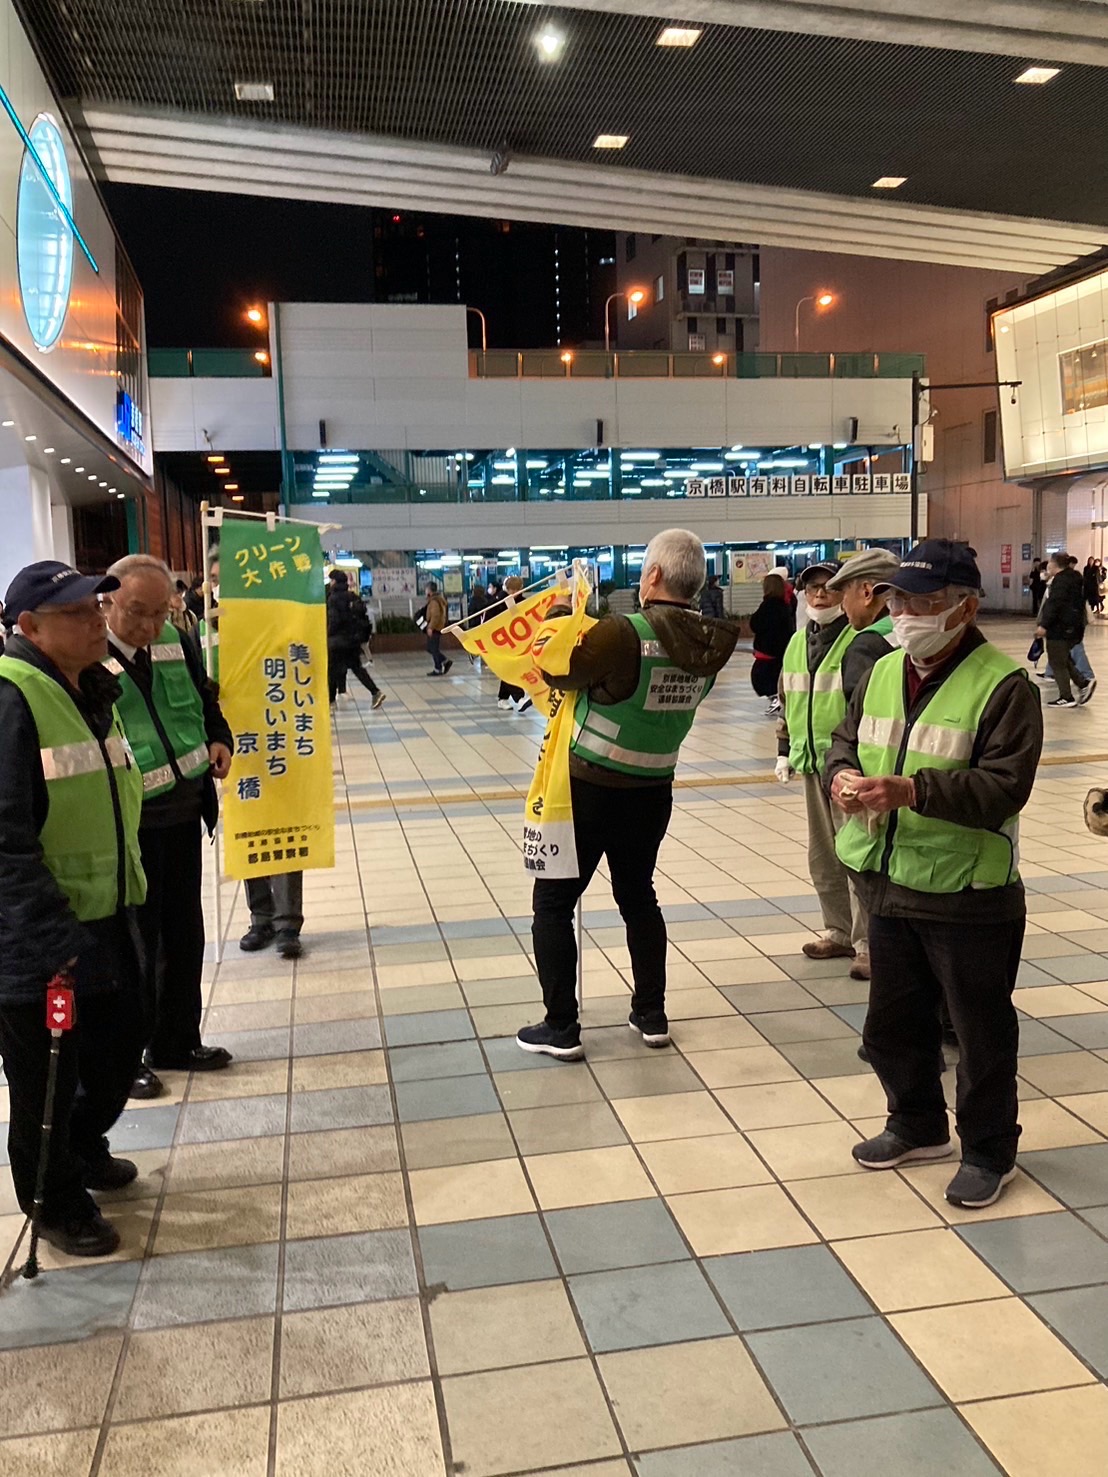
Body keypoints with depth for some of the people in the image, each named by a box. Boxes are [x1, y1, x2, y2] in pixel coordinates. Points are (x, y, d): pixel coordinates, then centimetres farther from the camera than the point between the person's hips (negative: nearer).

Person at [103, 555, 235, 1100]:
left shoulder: (176, 643, 1)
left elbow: (206, 701, 17)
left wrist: (220, 740, 0)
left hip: (183, 813, 6)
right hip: (126, 824, -6)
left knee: (184, 933, 17)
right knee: (134, 940, 7)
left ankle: (177, 1041, 34)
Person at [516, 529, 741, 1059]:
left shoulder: (626, 634, -24)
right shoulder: (708, 646, -3)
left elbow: (558, 671, -12)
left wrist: (561, 616, 4)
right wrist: (586, 623, 9)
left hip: (590, 790, -6)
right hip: (654, 791, 6)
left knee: (553, 903, 8)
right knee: (638, 897, 24)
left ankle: (560, 1027, 12)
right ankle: (651, 1015, 30)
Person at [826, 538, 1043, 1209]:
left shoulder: (1004, 685, -16)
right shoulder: (884, 671, 6)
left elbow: (1005, 786, -22)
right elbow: (846, 738, 13)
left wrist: (911, 790, -32)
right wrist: (844, 774, -11)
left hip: (967, 894, -7)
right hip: (890, 883, 7)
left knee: (981, 1028, 10)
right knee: (894, 1019, 20)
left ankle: (989, 1151, 29)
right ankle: (918, 1126, 41)